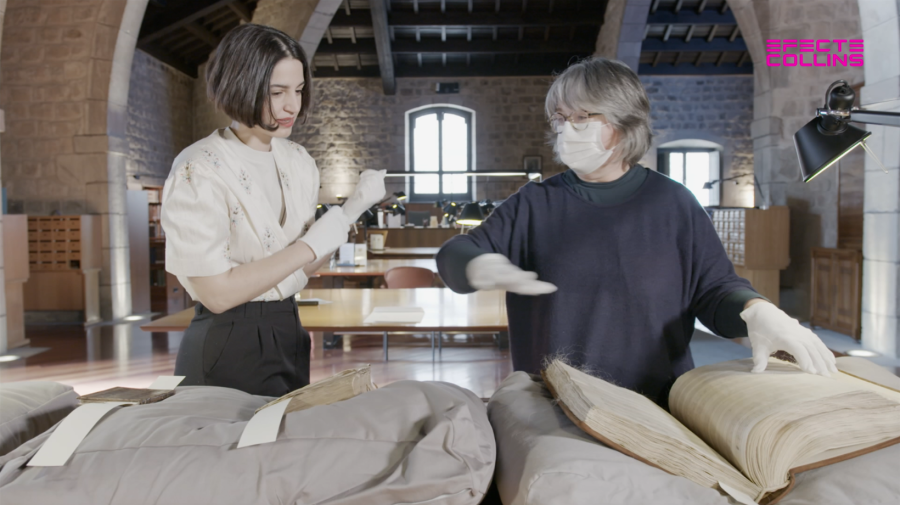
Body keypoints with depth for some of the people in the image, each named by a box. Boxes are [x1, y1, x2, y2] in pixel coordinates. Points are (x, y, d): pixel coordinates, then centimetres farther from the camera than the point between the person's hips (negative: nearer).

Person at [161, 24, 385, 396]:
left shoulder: (298, 162, 4)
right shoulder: (198, 173, -16)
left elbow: (304, 268, 6)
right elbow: (218, 293, -20)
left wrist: (352, 209, -6)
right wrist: (311, 245, -21)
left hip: (288, 340, 7)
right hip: (227, 351, -6)